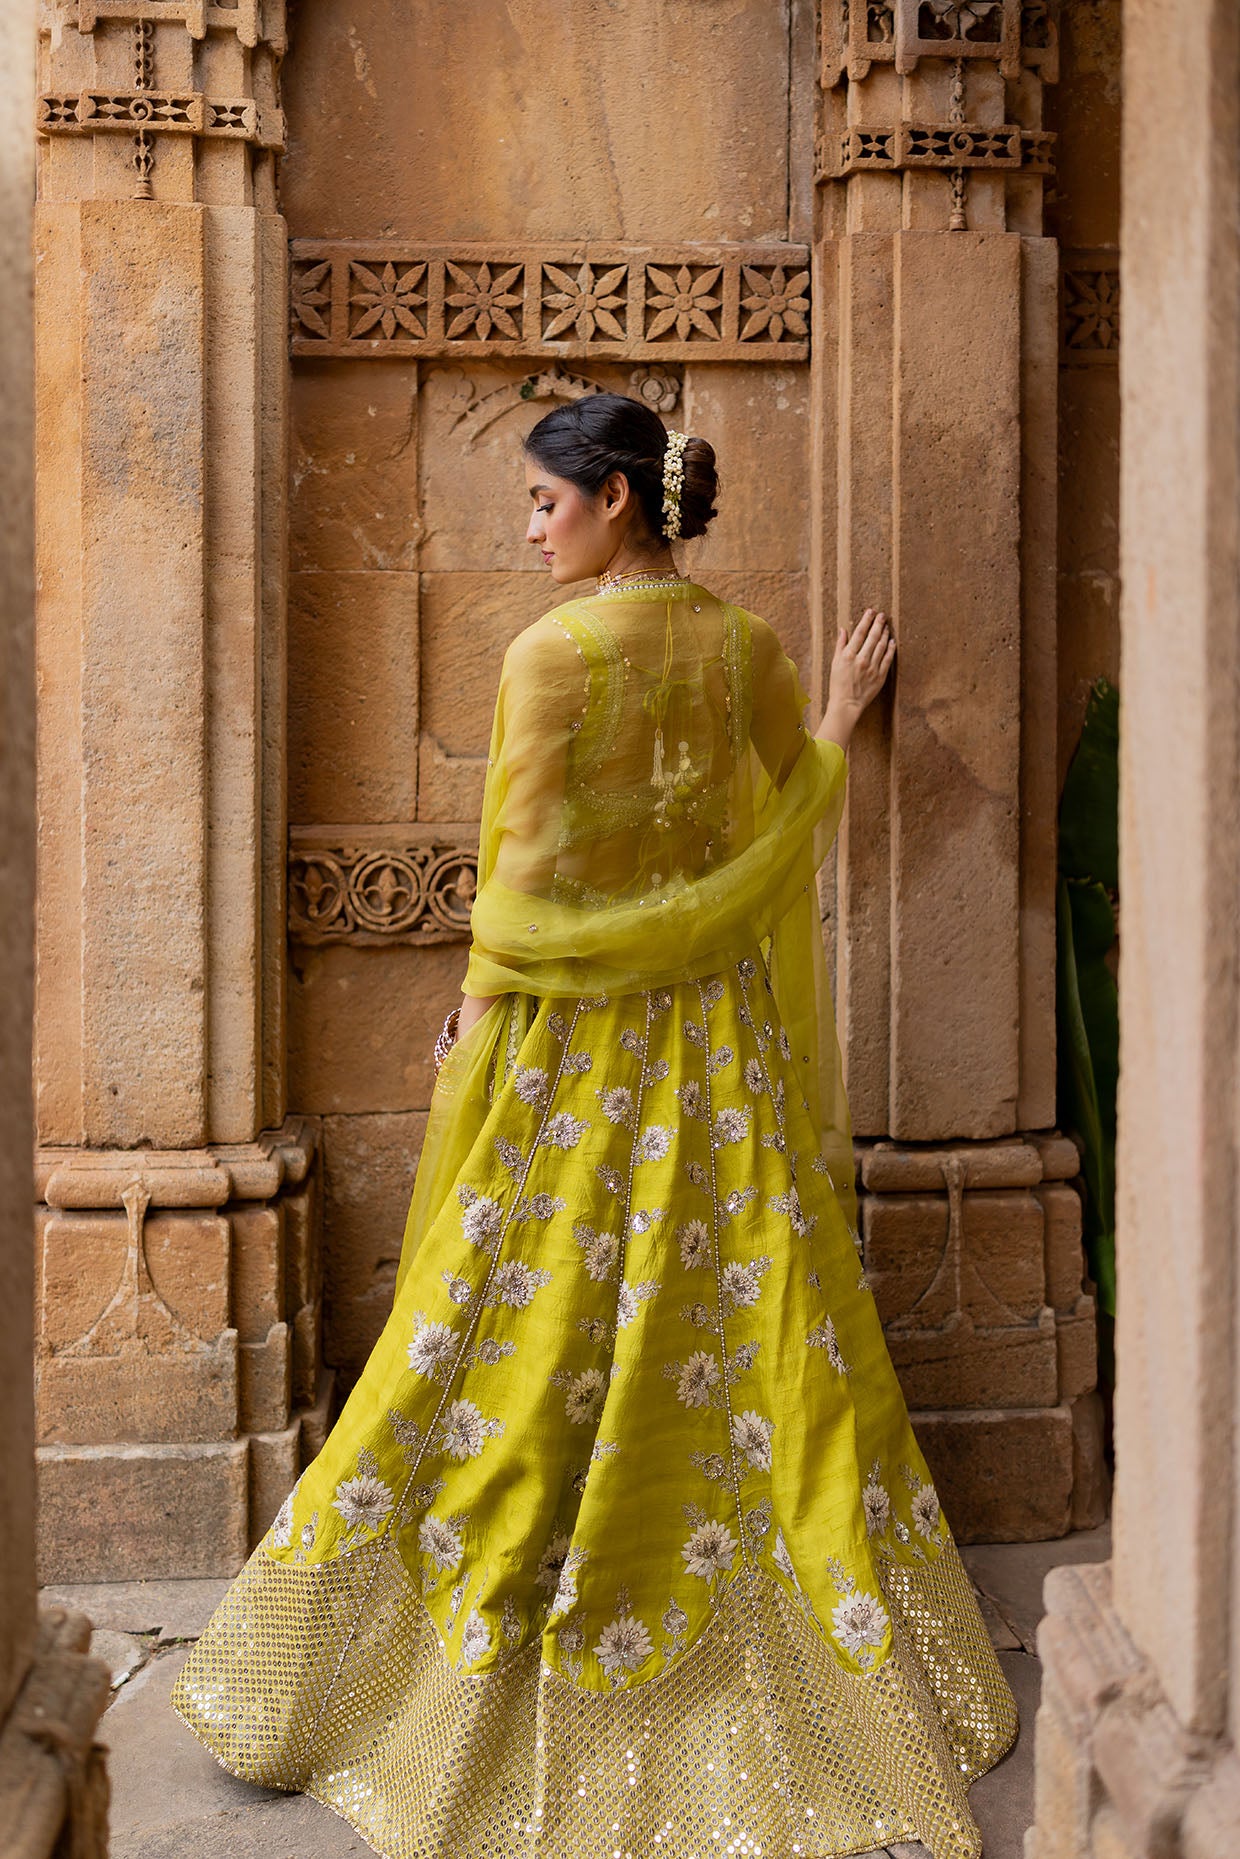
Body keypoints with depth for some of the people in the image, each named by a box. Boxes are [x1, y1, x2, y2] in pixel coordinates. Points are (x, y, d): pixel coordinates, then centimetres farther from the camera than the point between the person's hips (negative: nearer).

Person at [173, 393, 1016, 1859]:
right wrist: (840, 714, 27)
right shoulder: (748, 648, 2)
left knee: (522, 1349, 3)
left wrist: (472, 1034, -5)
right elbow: (790, 833, 12)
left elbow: (528, 881, -15)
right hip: (724, 1046, 5)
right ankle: (870, 1658, 21)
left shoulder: (554, 653, -14)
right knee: (747, 1336, 12)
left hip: (576, 1041, -5)